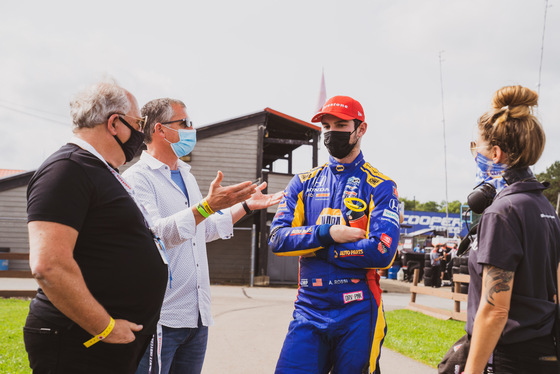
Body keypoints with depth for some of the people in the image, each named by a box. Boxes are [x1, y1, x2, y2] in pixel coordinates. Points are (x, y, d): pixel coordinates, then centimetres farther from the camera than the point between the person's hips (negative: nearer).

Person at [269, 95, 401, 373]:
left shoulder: (380, 186, 0)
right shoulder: (304, 183, 11)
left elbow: (382, 252, -15)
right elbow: (277, 238, 0)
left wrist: (311, 244, -9)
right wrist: (326, 234, -15)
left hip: (358, 314, -2)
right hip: (309, 311, 2)